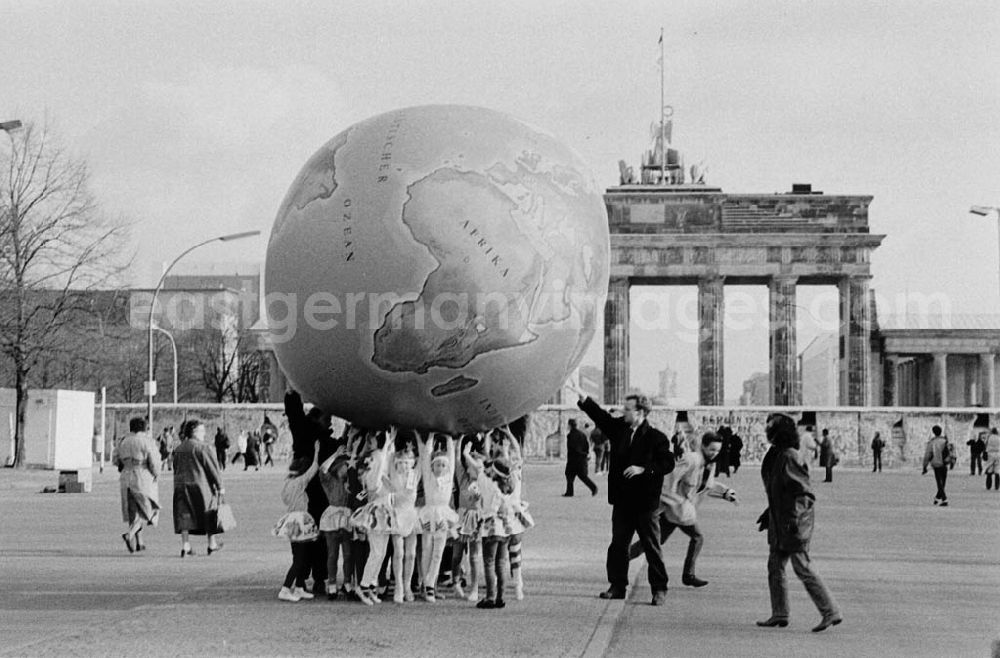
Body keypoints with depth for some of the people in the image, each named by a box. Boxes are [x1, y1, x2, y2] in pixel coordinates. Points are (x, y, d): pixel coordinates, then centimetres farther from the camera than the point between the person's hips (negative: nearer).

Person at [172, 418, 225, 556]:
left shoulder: (178, 449, 10)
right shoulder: (202, 447, -10)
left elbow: (176, 469, 16)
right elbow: (212, 467, -10)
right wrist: (219, 486, -5)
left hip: (180, 484, 5)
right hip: (200, 485, -5)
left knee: (185, 516, 2)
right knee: (209, 514, 9)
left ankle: (185, 546, -8)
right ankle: (212, 544, 18)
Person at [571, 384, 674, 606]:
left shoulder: (656, 437, -8)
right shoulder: (618, 428, 7)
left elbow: (668, 463, -11)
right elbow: (599, 415, 7)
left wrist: (644, 469, -21)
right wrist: (581, 395, -3)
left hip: (645, 502, -5)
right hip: (621, 500, 5)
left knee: (652, 547, 0)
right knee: (618, 546, 11)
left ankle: (659, 590, 7)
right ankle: (617, 586, 21)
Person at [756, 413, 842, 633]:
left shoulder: (789, 457, -18)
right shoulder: (776, 455, 11)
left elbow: (805, 493, -20)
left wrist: (794, 518, -26)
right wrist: (769, 513, 24)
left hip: (794, 522, -10)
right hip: (779, 522, 10)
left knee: (802, 568, -7)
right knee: (775, 566, 12)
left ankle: (831, 612, -1)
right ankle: (779, 614, 18)